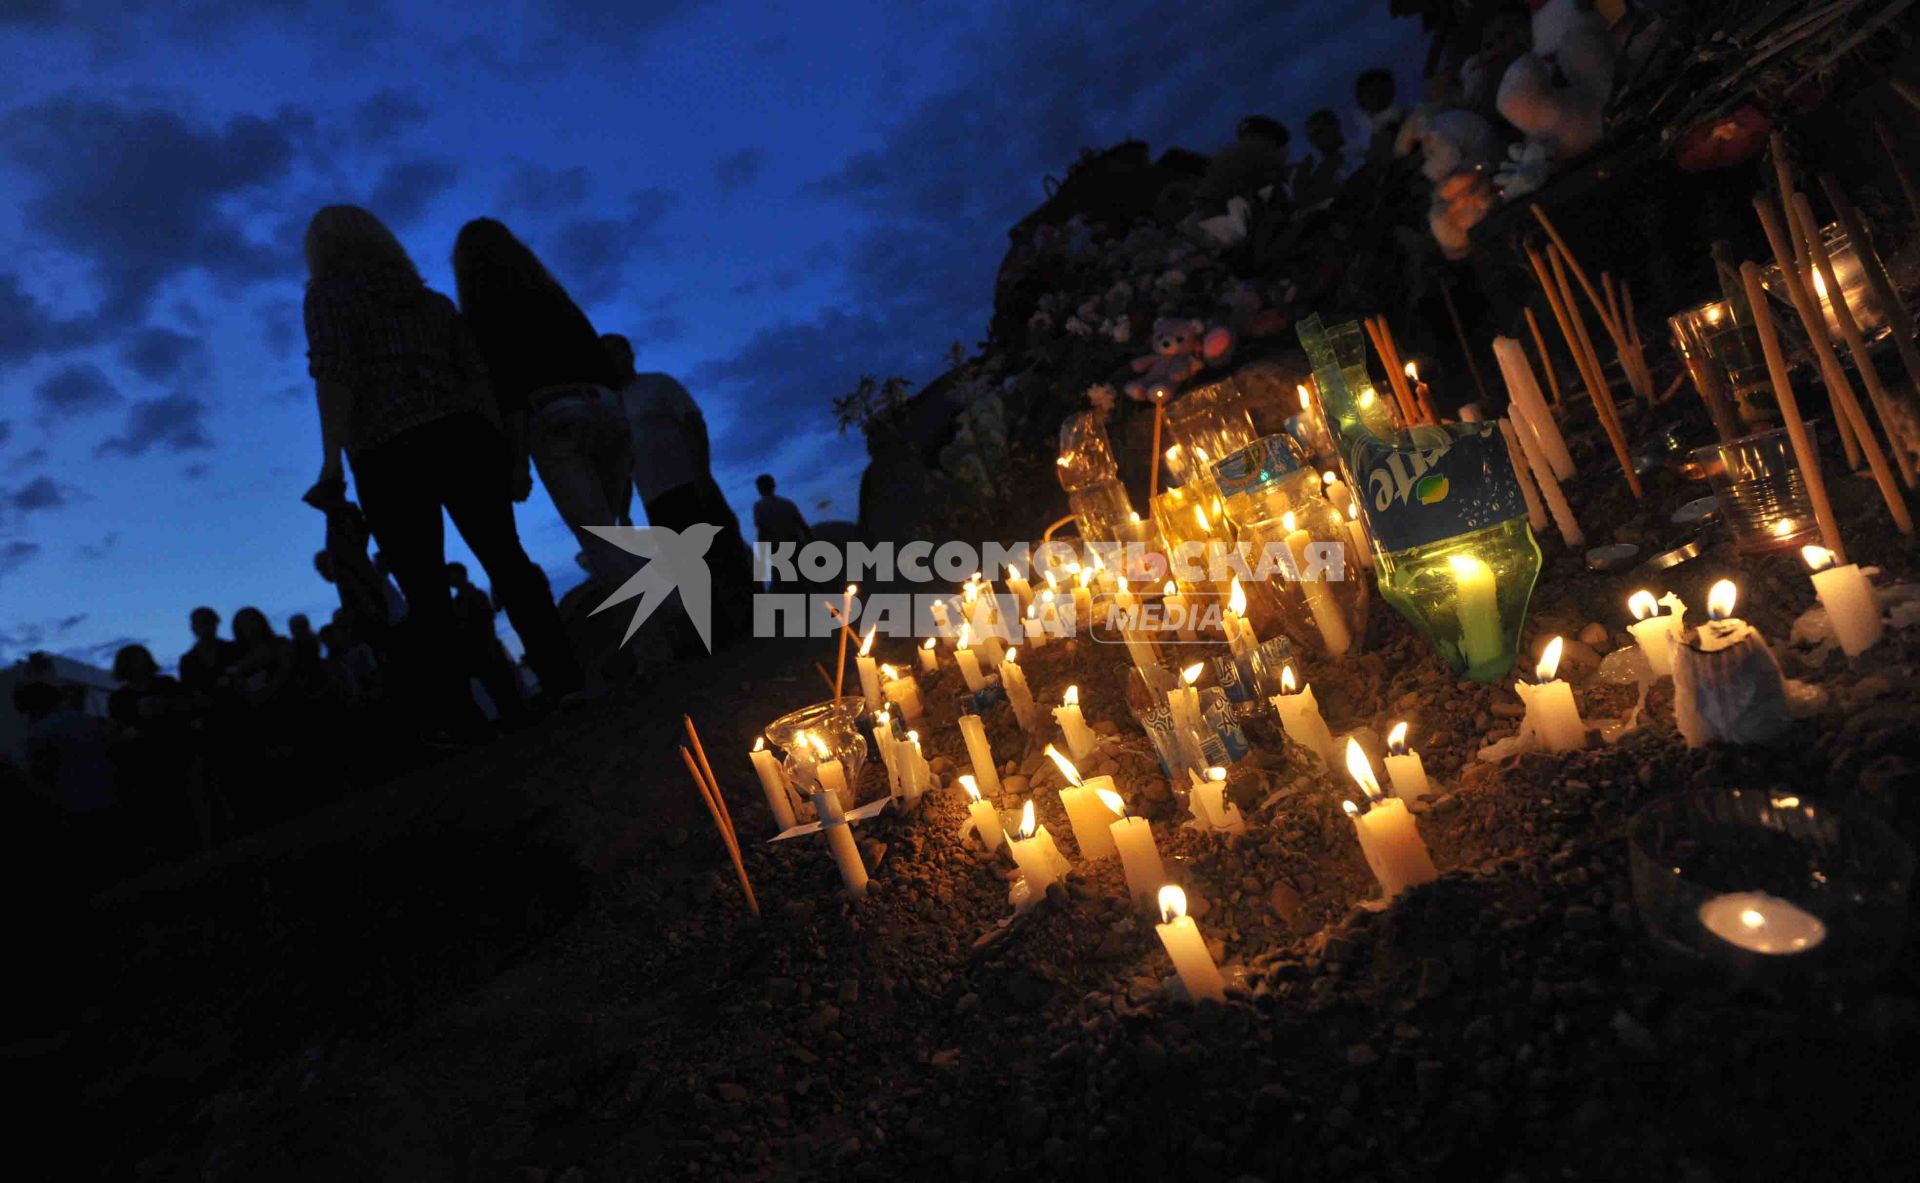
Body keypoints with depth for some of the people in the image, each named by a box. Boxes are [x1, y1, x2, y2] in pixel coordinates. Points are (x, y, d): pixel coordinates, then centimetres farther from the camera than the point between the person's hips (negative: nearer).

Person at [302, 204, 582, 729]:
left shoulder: (329, 294, 10)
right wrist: (499, 448, 14)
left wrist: (332, 463, -9)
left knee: (425, 595, -4)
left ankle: (458, 721, -6)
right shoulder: (433, 299, 24)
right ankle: (565, 682, -9)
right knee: (505, 560, 0)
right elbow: (477, 374, 15)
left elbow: (336, 376, -5)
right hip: (464, 438, 4)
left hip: (390, 454, -4)